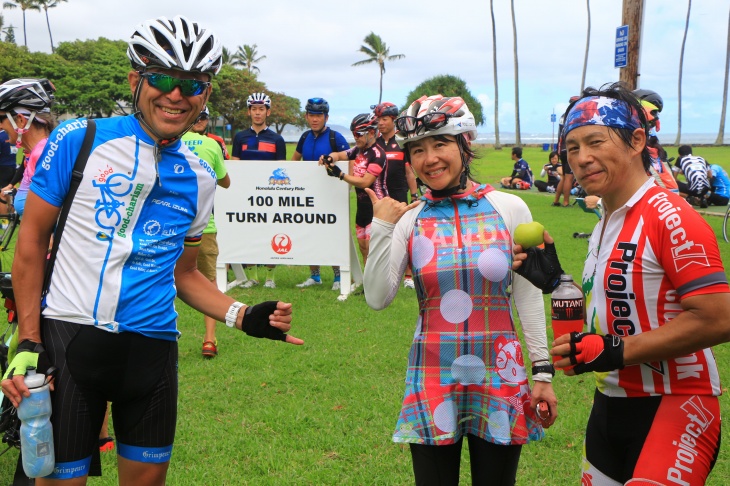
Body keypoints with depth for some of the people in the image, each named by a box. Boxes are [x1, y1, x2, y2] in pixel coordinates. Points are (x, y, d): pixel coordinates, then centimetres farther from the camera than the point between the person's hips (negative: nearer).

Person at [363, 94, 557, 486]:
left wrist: (543, 370, 0)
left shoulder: (509, 208, -2)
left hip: (500, 378, 0)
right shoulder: (408, 218, 0)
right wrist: (381, 229, -10)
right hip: (432, 378, 1)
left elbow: (528, 296, 2)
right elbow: (377, 298, -6)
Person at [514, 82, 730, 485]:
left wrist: (616, 351, -25)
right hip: (609, 404, 9)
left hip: (673, 406, -9)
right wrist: (554, 281, 3)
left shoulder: (671, 217, -19)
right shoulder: (604, 225, 10)